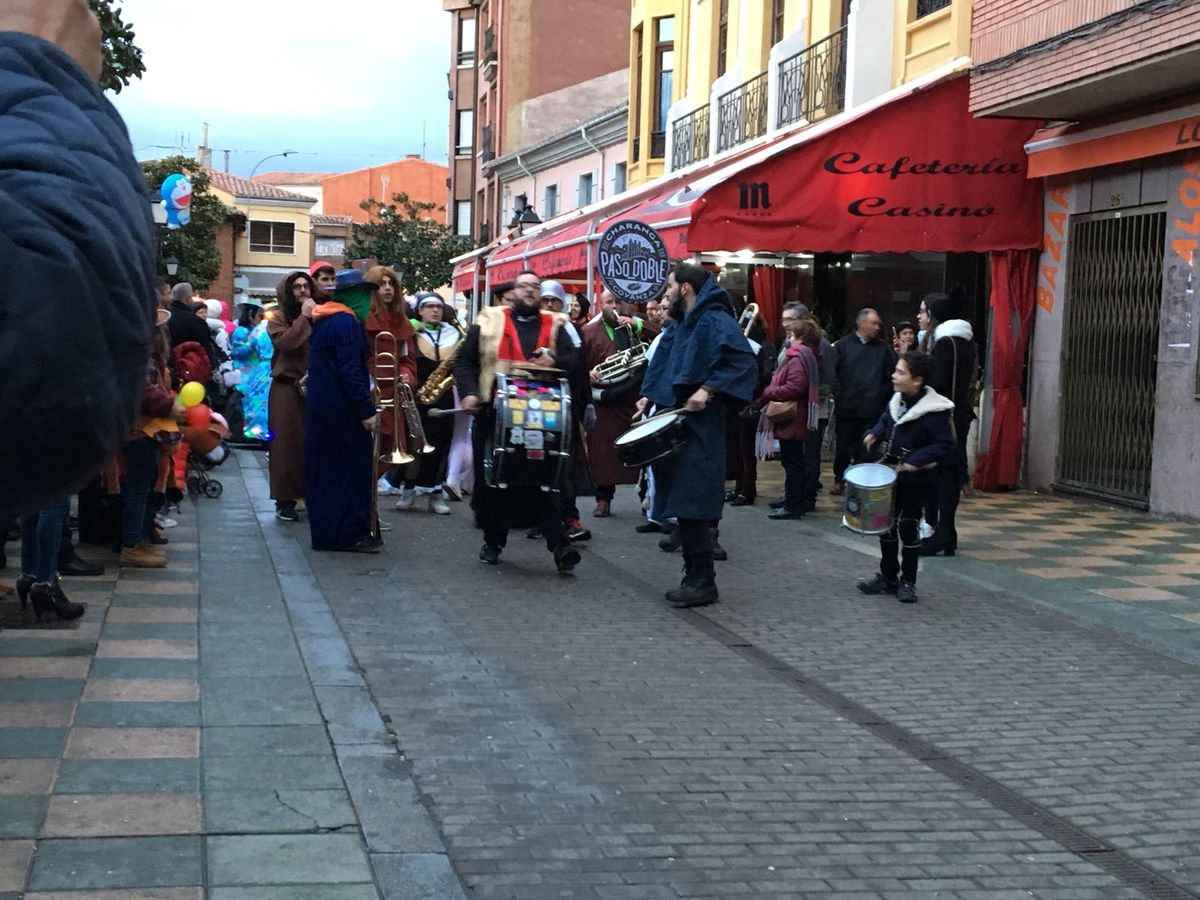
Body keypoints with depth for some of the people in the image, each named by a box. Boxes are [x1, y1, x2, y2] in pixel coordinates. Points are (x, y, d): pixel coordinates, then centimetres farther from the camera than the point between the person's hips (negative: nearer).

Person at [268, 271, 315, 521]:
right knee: (288, 443, -3)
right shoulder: (278, 319, 4)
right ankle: (285, 500, 1)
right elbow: (285, 343, -17)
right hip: (287, 389, -3)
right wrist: (303, 317, -12)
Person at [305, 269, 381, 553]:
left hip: (320, 407, 10)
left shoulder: (323, 321, 14)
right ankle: (351, 534, -1)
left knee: (324, 470, 13)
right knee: (353, 468, -3)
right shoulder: (347, 323, -16)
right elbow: (350, 371, -22)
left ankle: (324, 531, 19)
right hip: (342, 410, -9)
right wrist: (367, 410, -21)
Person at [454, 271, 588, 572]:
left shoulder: (554, 326, 11)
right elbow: (464, 361, 6)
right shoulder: (488, 322, 7)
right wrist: (469, 392, -10)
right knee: (492, 479, 7)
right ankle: (493, 541, 23)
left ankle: (559, 545, -7)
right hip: (494, 413, 0)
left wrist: (555, 362, -16)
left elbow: (575, 361, 4)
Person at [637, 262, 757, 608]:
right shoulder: (677, 326, 19)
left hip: (698, 432, -9)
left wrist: (708, 390, -25)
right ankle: (695, 576, 17)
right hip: (673, 427, 9)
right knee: (682, 506, 10)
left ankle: (702, 582, -4)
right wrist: (650, 397, 14)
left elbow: (743, 361, -21)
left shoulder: (714, 321, -9)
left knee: (691, 507, -10)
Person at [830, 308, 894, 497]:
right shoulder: (843, 345, 3)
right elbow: (834, 373, 1)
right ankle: (839, 480, 16)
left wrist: (881, 398, -2)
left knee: (865, 448, 2)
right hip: (846, 408, -1)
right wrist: (840, 396, -6)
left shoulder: (883, 349, 8)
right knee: (844, 446, 5)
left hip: (872, 409, 1)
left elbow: (890, 376, 7)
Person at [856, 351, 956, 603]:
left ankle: (907, 582, 15)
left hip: (916, 479, -7)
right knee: (887, 525, 14)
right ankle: (888, 577, 28)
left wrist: (917, 459, -28)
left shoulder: (934, 411, -21)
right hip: (891, 473, 7)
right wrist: (875, 434, 1)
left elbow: (946, 447, -21)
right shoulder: (896, 400, 2)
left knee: (908, 528, 0)